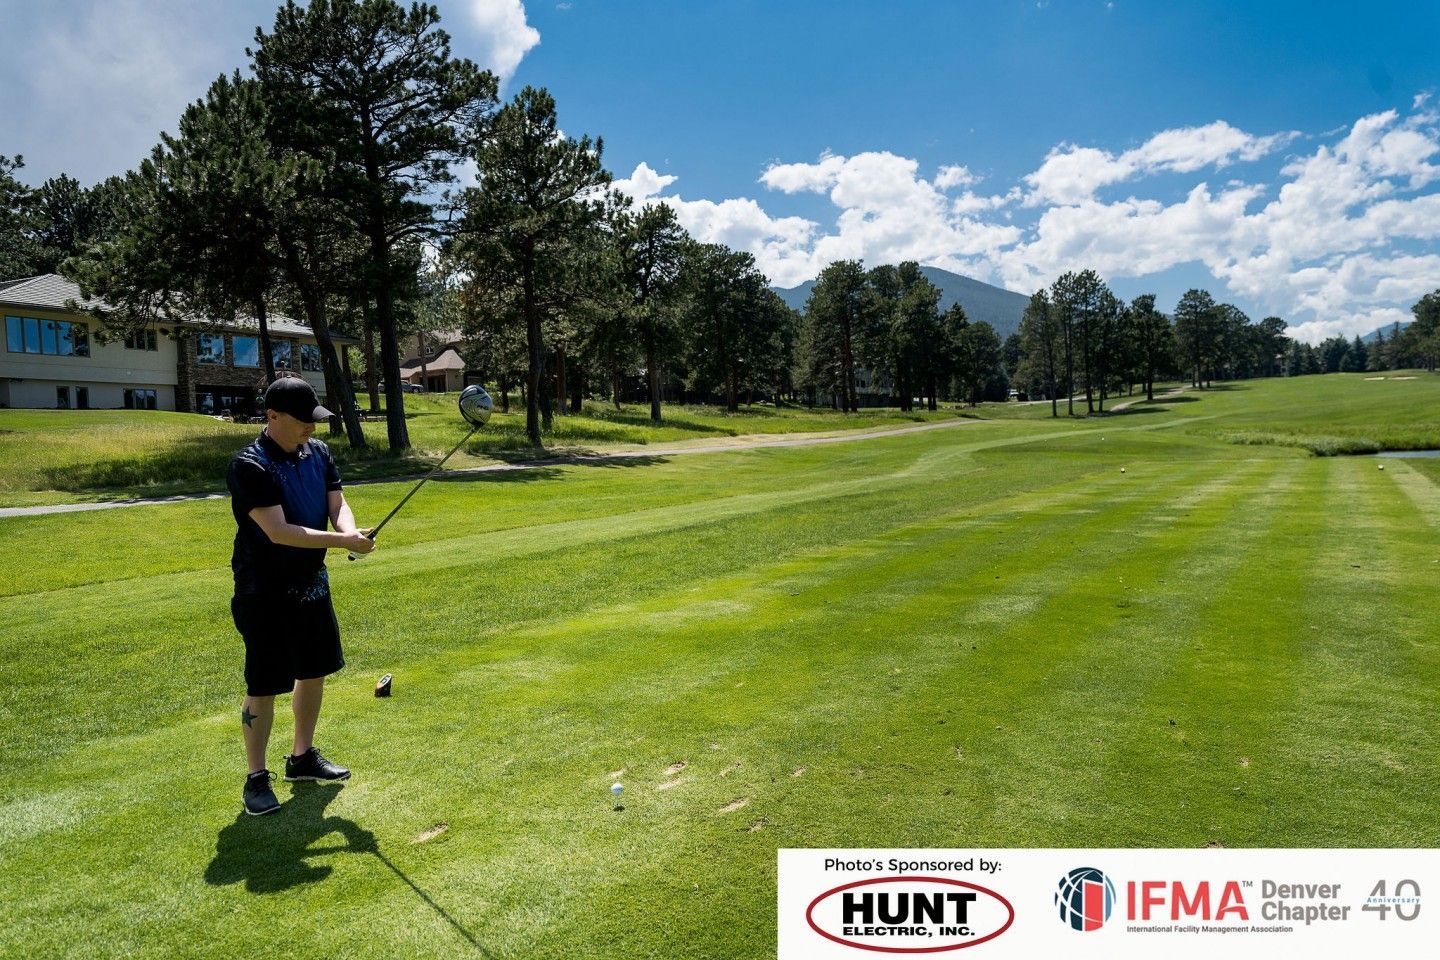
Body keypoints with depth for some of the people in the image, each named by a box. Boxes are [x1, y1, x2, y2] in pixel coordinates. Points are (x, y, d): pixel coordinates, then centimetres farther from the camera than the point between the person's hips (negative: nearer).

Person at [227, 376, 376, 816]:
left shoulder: (318, 453, 2)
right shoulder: (250, 466, -20)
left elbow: (337, 504, -2)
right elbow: (278, 531, -27)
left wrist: (350, 531, -24)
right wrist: (342, 541, -31)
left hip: (312, 585, 8)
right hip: (265, 594, -7)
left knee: (314, 672, 17)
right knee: (263, 687, 0)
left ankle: (303, 757, 36)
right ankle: (257, 778, 17)